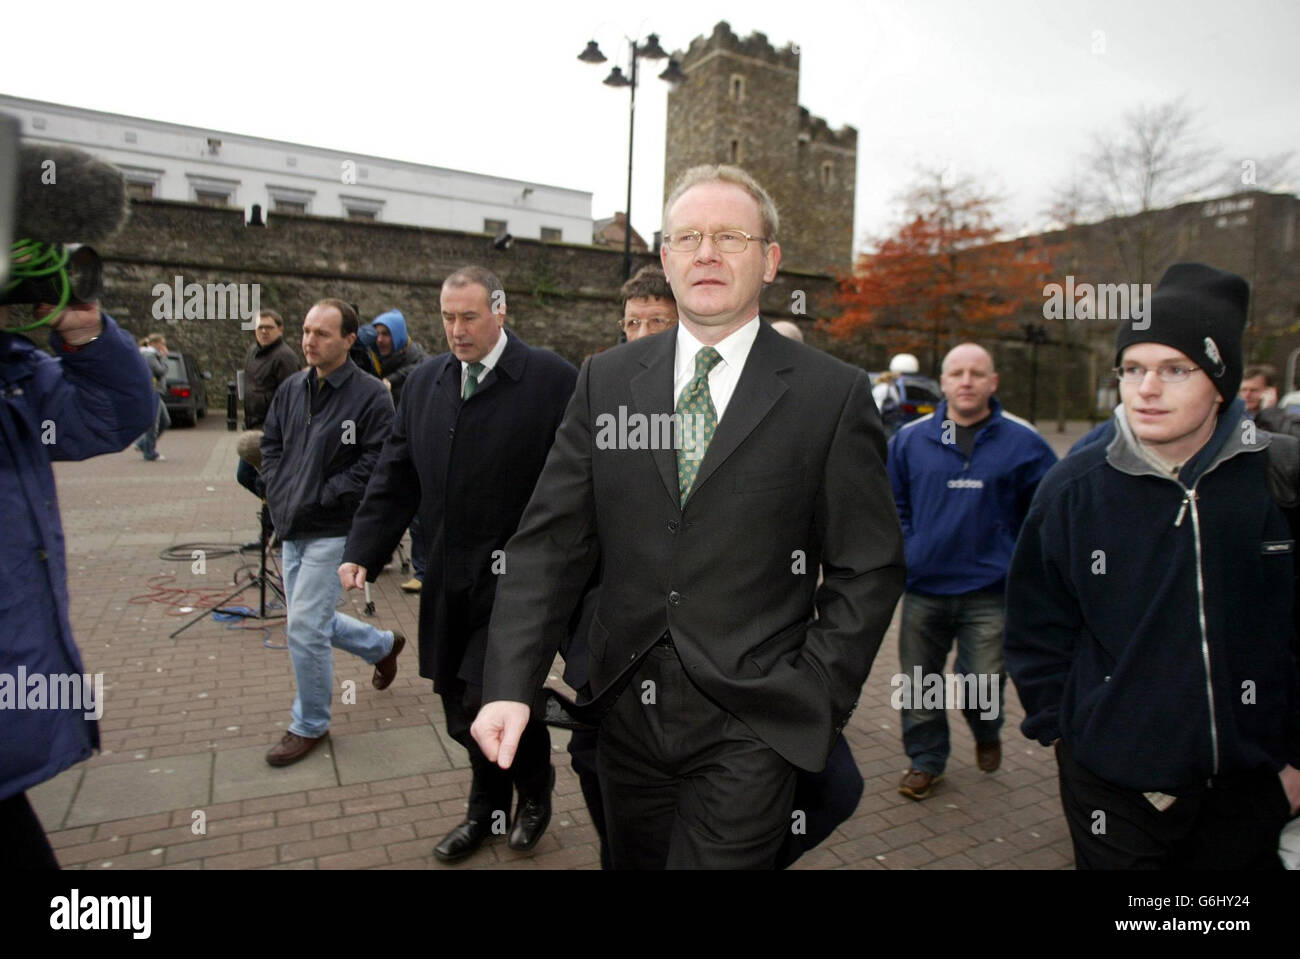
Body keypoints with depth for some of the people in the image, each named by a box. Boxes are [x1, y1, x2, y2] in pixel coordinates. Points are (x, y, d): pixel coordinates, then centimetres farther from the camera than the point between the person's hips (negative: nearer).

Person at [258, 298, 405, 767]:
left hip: (332, 531, -7)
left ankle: (310, 725, 16)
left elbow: (376, 463, -18)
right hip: (292, 527, 8)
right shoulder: (291, 388, 8)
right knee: (313, 621, 17)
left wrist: (319, 498, -17)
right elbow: (270, 443, 18)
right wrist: (277, 491, 3)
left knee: (304, 627, -6)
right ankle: (383, 644, 44)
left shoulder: (370, 395, -13)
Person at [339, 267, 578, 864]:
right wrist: (362, 552, 0)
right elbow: (395, 478, 9)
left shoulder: (552, 380, -9)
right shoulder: (424, 382, 8)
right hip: (447, 580, 6)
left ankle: (534, 784, 24)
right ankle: (489, 808, 40)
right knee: (459, 707, 15)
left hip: (516, 577, -5)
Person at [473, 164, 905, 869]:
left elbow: (867, 568, -2)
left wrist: (813, 701, -8)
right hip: (627, 713, 4)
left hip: (749, 730, -3)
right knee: (632, 861, 21)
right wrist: (511, 686, -10)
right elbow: (551, 541, -1)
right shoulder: (606, 380, 3)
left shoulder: (834, 394, -5)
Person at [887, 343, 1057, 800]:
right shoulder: (909, 440, 3)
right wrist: (905, 552, 5)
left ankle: (987, 733, 38)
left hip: (989, 591, -2)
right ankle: (925, 759, 32)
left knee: (983, 684, 2)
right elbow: (892, 502, 13)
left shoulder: (1021, 442, -1)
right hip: (923, 588, 2)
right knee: (918, 683, 11)